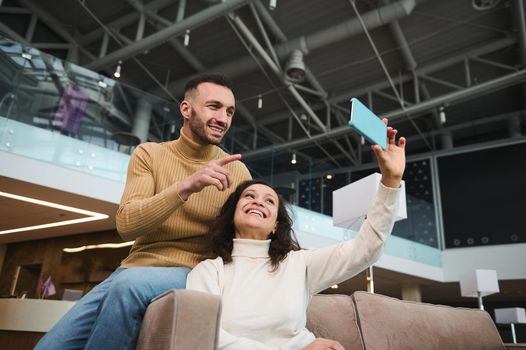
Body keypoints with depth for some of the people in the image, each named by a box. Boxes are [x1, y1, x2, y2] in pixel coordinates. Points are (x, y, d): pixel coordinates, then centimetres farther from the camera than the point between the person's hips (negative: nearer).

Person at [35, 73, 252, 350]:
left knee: (129, 284, -33)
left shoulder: (237, 171, 1)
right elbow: (126, 225, -10)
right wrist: (186, 186, -24)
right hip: (135, 267, 2)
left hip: (189, 274, -2)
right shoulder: (149, 154, 3)